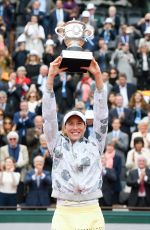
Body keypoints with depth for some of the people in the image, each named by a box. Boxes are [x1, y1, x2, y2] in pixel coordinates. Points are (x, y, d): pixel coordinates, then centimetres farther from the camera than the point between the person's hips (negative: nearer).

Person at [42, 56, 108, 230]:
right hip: (64, 213, -1)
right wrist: (51, 77, -4)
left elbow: (101, 114, 7)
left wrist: (98, 76, -1)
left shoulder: (94, 144, 14)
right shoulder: (57, 144, 13)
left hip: (92, 213, 1)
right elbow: (49, 116, 5)